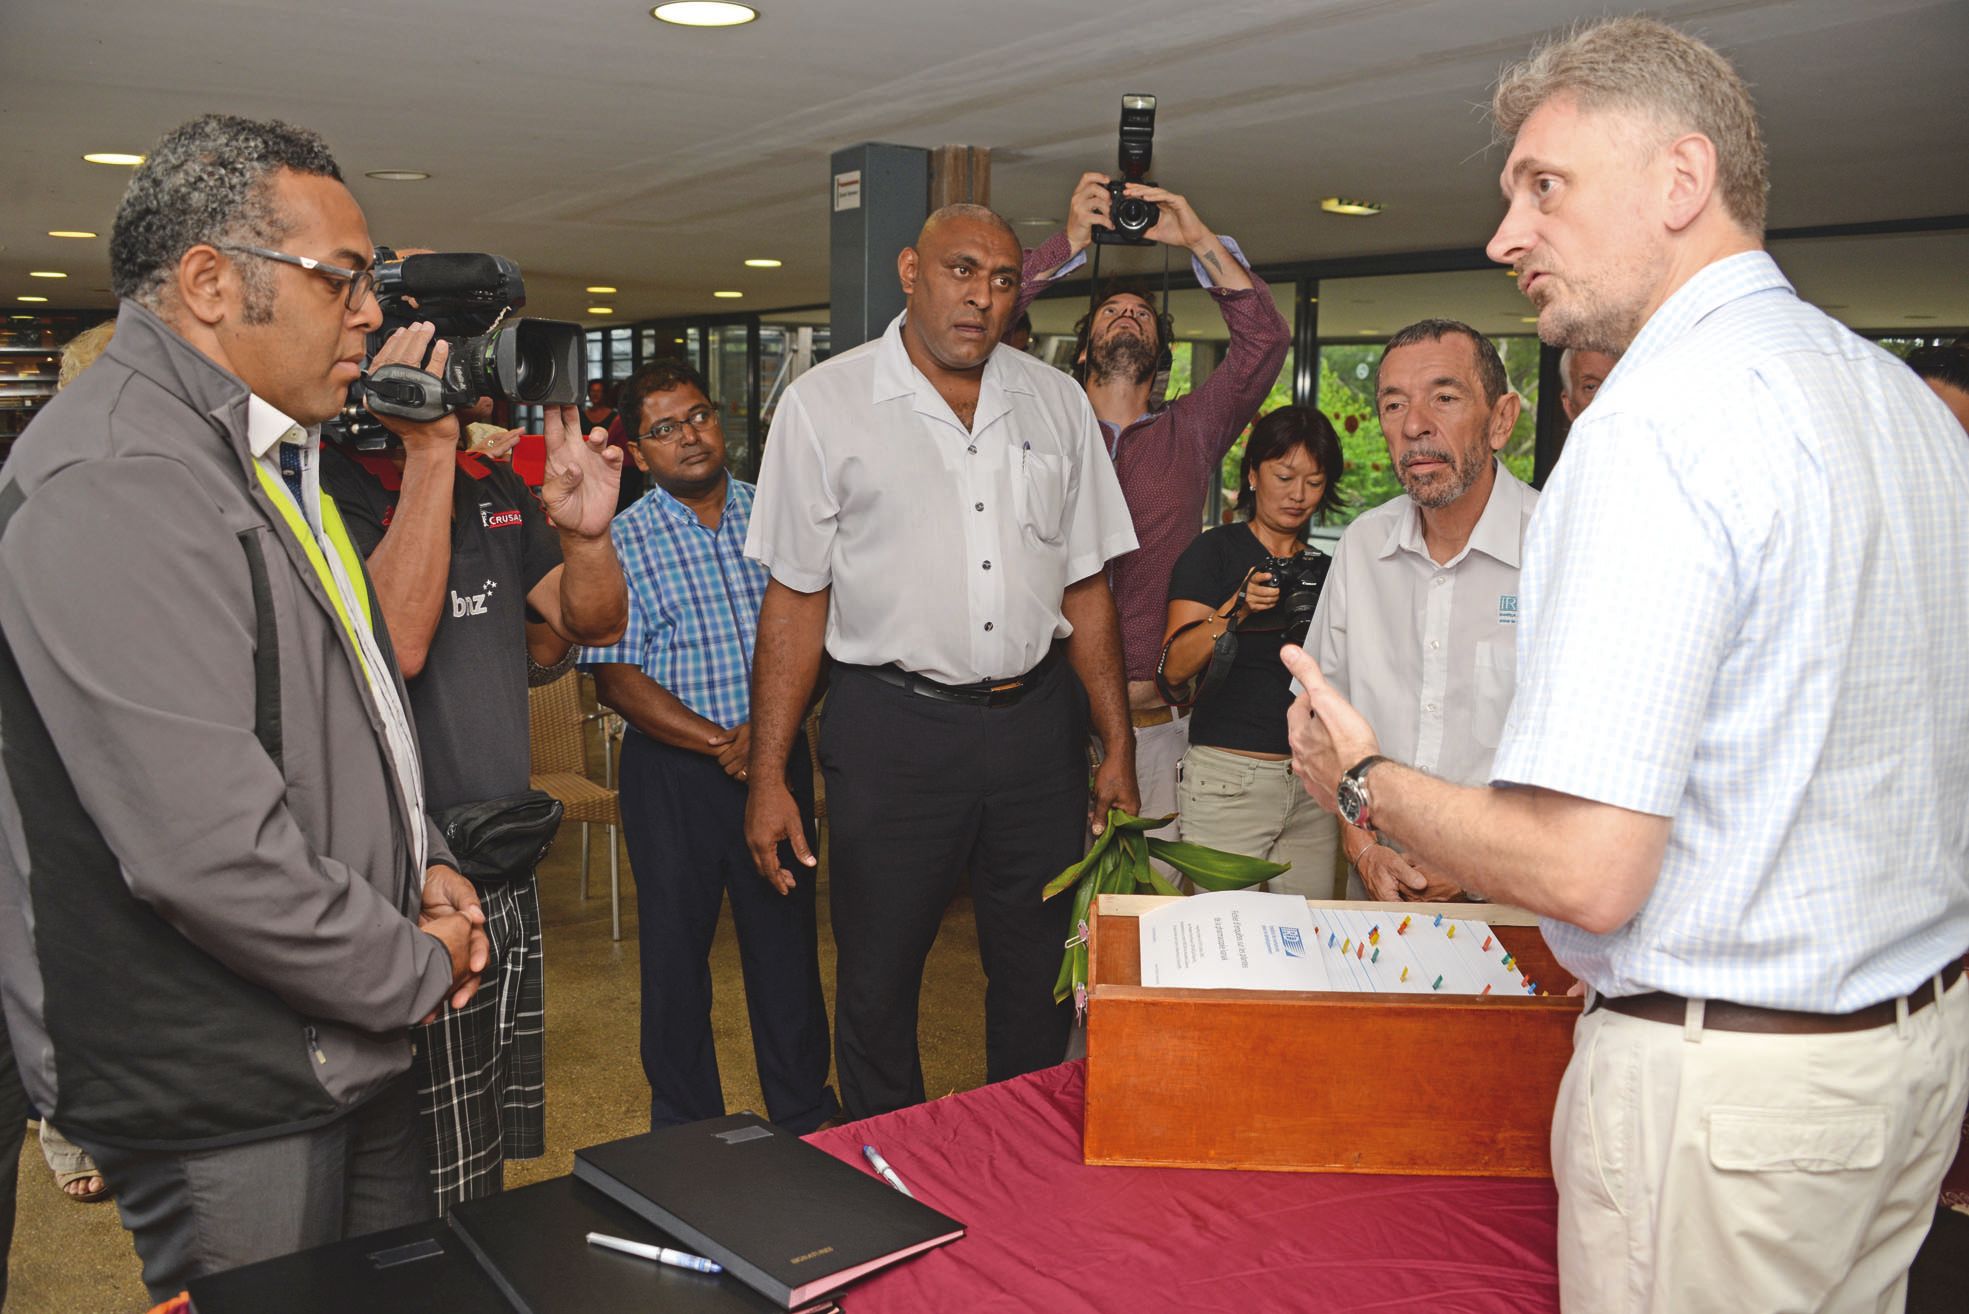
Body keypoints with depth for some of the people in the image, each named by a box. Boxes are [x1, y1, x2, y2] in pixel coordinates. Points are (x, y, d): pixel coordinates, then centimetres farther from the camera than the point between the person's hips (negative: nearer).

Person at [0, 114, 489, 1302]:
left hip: (349, 1046, 10)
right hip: (224, 1105, -9)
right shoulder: (117, 479, -23)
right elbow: (209, 849, -30)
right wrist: (419, 970, -14)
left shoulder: (272, 454, 12)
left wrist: (422, 860, 6)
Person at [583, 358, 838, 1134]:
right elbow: (617, 678, -8)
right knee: (676, 948, 9)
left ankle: (807, 1116, 27)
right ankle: (686, 1128, 27)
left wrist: (768, 728, -12)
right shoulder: (623, 542, -3)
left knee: (787, 936, 10)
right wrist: (717, 742, -16)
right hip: (673, 770, -2)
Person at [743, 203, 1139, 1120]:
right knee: (877, 985, 8)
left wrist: (1117, 749, 6)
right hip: (893, 725, -3)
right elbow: (796, 599, -2)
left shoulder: (1057, 403, 8)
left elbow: (1085, 588, 10)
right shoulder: (825, 404, -2)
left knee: (1040, 977, 13)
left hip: (1037, 721, 3)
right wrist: (768, 776, -6)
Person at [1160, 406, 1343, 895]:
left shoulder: (1323, 569, 15)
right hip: (1227, 778, -5)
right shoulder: (1214, 551, 0)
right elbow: (1175, 667, -10)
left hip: (1312, 780, 5)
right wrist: (1239, 607, -21)